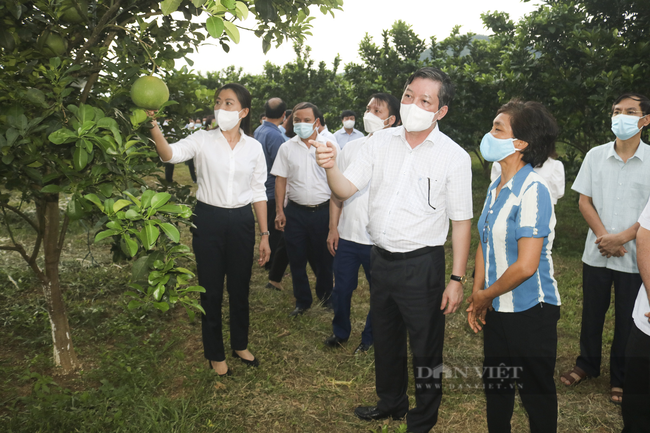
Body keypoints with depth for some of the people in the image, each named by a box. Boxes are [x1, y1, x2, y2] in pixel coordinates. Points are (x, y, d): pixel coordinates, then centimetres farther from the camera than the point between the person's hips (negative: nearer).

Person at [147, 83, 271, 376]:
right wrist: (153, 127, -41)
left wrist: (264, 234, 5)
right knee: (211, 290, 8)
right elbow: (171, 154, -23)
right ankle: (215, 354, 27)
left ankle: (240, 344, 37)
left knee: (240, 288, 14)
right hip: (208, 220, -2)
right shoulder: (203, 140, -4)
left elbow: (259, 192, 6)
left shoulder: (254, 147, 2)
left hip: (241, 221, 2)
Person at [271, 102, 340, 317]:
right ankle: (302, 301, 26)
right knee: (296, 259, 8)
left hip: (323, 211, -1)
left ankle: (326, 295, 34)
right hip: (295, 211, 2)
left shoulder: (330, 145, -1)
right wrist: (279, 211, -2)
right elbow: (280, 180, 5)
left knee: (324, 257, 10)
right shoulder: (286, 148, 3)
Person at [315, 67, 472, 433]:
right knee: (386, 338, 22)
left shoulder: (454, 157, -11)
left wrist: (457, 279, -12)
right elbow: (346, 190, -3)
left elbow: (462, 221, -9)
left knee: (426, 347, 10)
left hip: (422, 265, -4)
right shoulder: (381, 142, 1)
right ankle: (391, 402, 47)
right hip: (381, 259, 5)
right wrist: (331, 168, -24)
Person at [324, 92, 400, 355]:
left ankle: (370, 338, 34)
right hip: (347, 235, 3)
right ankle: (340, 332, 38)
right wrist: (333, 228, 5)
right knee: (341, 288, 14)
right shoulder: (351, 149, 5)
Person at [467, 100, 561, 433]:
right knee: (495, 384, 22)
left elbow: (526, 265, -25)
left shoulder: (533, 190, -21)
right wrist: (477, 296, 4)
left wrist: (486, 294, -11)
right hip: (497, 310, 8)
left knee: (535, 391, 11)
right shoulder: (495, 187, 5)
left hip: (530, 311, -8)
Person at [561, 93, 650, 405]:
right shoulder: (595, 156, 2)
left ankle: (620, 379, 25)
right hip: (596, 252, 2)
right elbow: (584, 200, 2)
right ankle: (587, 365, 33)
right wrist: (603, 237, -10)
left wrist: (621, 238, -17)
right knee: (592, 312, 14)